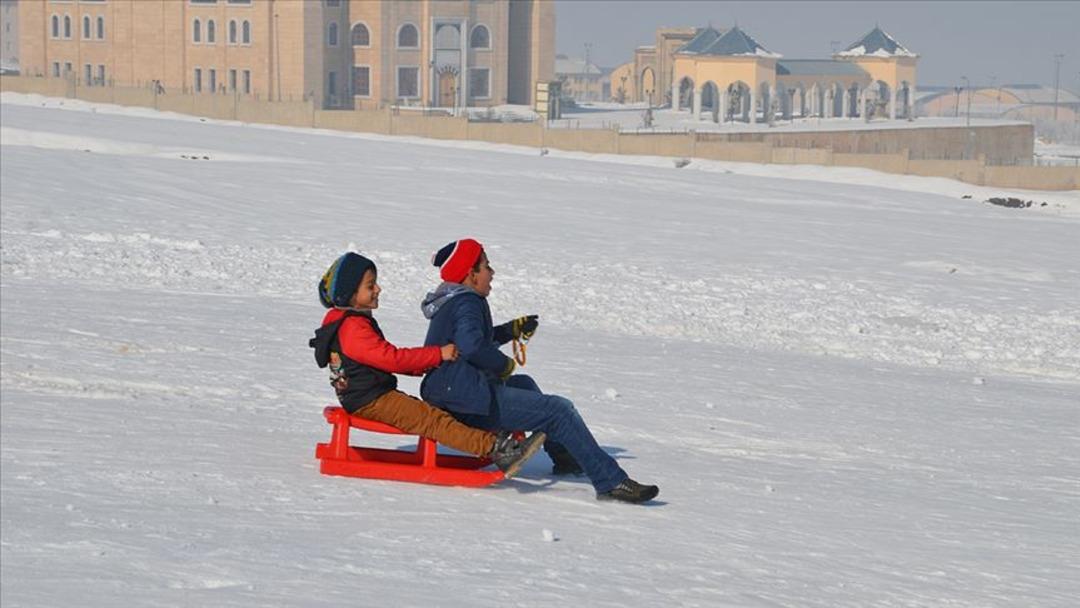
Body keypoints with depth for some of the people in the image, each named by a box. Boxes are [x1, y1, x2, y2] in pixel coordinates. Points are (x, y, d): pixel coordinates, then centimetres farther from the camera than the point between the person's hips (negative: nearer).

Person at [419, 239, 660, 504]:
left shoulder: (447, 303, 17)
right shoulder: (467, 303, -14)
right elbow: (473, 347, -31)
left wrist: (512, 330, 20)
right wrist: (505, 364, -14)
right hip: (472, 403, -11)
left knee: (523, 384, 36)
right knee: (560, 410, -13)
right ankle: (610, 481, -17)